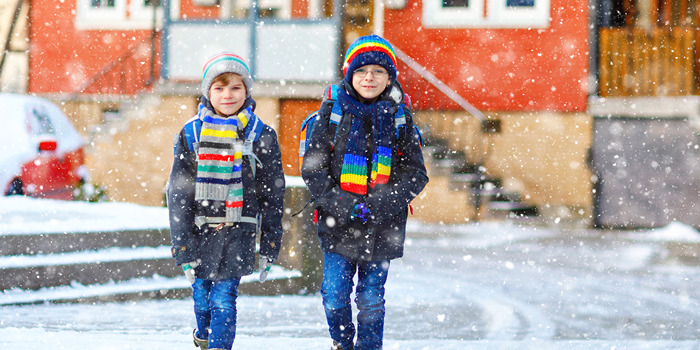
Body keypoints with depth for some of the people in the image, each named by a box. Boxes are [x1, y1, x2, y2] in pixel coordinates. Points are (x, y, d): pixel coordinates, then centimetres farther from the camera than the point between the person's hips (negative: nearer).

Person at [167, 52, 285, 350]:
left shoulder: (261, 136, 0)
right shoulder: (190, 134, 0)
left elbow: (272, 196, 5)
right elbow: (178, 195, 0)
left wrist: (268, 250, 3)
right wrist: (183, 249, -5)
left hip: (238, 233, -1)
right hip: (200, 229, 1)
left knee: (224, 301, -10)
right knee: (202, 298, 9)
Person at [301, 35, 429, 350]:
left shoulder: (399, 118, 2)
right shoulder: (332, 112, 0)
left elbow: (415, 175, 0)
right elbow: (313, 168, -2)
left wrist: (378, 205, -14)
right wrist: (342, 205, -15)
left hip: (382, 227, 0)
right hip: (337, 225, 0)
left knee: (371, 299, 3)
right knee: (334, 296, 0)